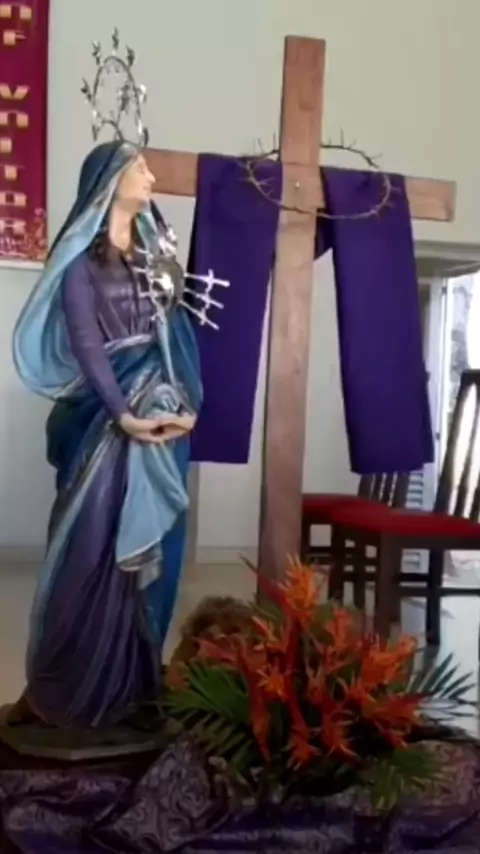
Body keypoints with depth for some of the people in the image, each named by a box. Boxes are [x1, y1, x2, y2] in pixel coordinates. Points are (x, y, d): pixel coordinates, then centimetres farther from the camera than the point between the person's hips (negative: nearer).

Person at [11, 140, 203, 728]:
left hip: (162, 408, 6)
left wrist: (187, 402, -5)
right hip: (105, 412, -5)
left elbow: (176, 333, 9)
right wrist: (124, 414, -21)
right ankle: (71, 687, 9)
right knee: (94, 544, -5)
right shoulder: (82, 256, -2)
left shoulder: (155, 252, 15)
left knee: (149, 543, 7)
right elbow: (85, 342, -12)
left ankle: (131, 680, 19)